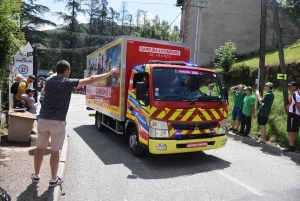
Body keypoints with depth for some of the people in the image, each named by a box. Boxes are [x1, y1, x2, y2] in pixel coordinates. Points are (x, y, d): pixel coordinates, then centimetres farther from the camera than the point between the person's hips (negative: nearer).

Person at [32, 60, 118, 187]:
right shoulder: (68, 83, -10)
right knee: (55, 151, 5)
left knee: (40, 148, 17)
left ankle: (36, 176, 31)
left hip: (43, 120, 6)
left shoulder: (49, 80, 6)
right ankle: (54, 179, 17)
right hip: (57, 122, -5)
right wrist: (110, 73, -6)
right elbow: (91, 80, -11)